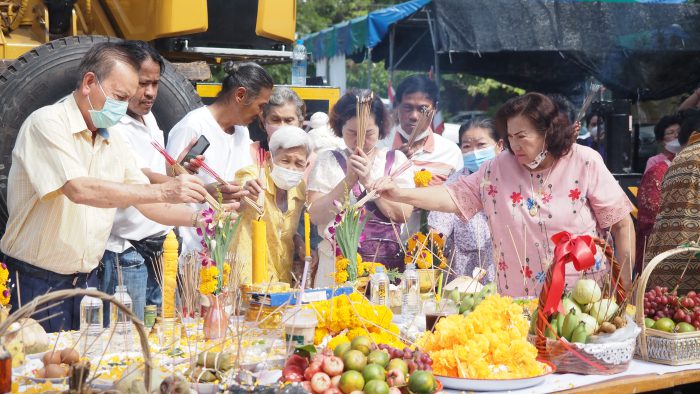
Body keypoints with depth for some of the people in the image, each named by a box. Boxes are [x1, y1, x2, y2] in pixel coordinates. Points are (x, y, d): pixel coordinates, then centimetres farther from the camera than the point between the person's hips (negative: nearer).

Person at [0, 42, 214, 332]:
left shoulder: (113, 142, 9)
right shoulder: (47, 123, -14)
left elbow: (145, 202, 9)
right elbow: (80, 189, -28)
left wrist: (198, 218, -8)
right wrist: (163, 191, -30)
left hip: (86, 281, 7)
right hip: (37, 283, -6)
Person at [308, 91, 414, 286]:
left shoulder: (396, 159, 6)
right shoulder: (327, 160, 5)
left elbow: (404, 214, -7)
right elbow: (316, 216, -6)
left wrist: (369, 180, -17)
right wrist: (349, 180, -15)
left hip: (389, 267, 1)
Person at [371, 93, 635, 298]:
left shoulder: (584, 162, -7)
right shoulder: (498, 169, 0)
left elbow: (622, 223, -2)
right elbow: (454, 197, 0)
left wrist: (626, 284, -3)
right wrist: (399, 194, -13)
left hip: (583, 295, -2)